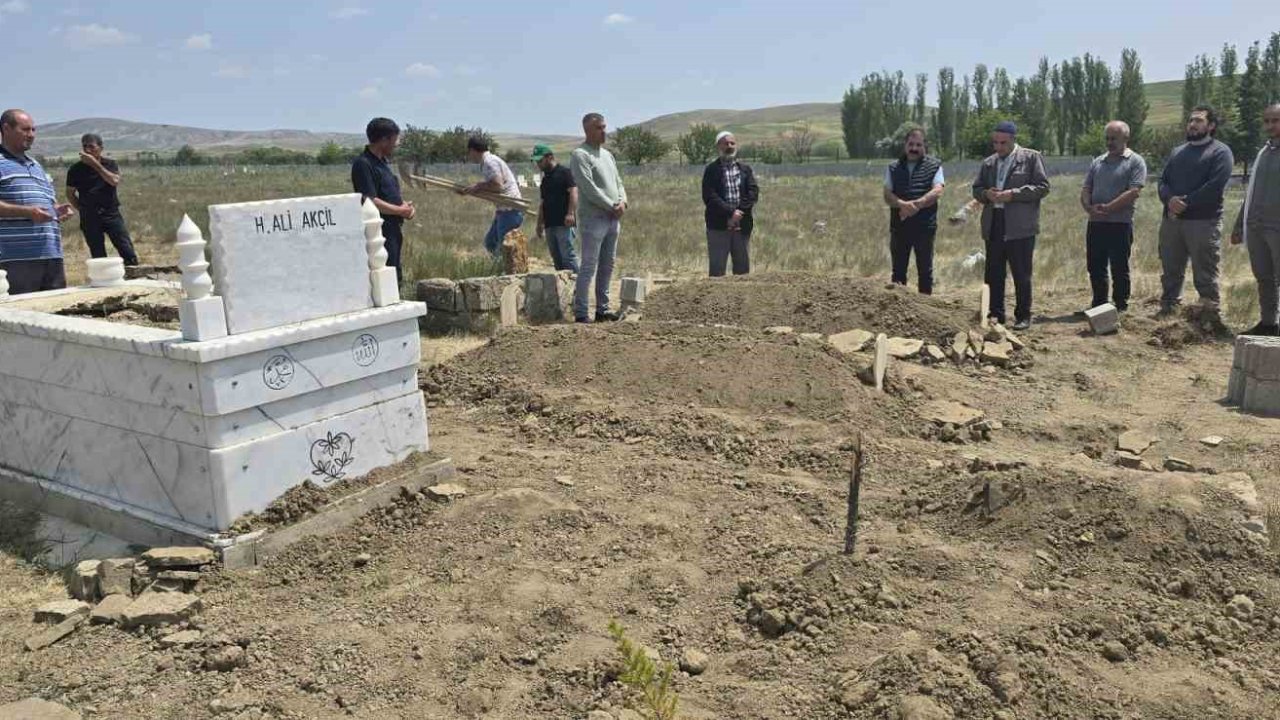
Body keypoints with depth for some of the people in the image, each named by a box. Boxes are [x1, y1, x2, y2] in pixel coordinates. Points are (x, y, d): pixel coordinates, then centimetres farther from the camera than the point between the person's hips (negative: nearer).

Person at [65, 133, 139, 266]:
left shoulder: (110, 164, 4)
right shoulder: (75, 169, 3)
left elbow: (115, 181, -16)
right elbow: (70, 193, 14)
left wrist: (95, 164, -18)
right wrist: (82, 208, 4)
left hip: (111, 214, 0)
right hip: (89, 218, 0)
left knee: (127, 250, -9)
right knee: (98, 256, 2)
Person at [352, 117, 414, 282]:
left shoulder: (382, 162, 15)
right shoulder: (363, 164, -15)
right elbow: (370, 202, -23)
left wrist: (406, 206, 5)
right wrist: (400, 211, -13)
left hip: (393, 231, 10)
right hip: (379, 233, -10)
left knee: (394, 279, 14)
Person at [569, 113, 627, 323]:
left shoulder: (607, 154, 19)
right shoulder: (580, 155, -8)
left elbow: (618, 181, 19)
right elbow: (589, 188, -16)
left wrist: (623, 202, -1)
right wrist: (612, 206, -13)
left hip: (613, 219, 8)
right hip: (593, 219, -8)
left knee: (607, 267, 10)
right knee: (588, 267, -8)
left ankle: (602, 309, 17)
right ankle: (580, 312, -5)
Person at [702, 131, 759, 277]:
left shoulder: (745, 169, 12)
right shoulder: (712, 170, 1)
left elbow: (753, 192, 1)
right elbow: (709, 197, -10)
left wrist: (739, 212, -13)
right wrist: (730, 212, -18)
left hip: (742, 226, 3)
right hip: (719, 226, -3)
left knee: (743, 267, 8)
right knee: (717, 268, -1)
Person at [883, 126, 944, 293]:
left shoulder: (934, 165, 5)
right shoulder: (893, 168, 11)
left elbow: (937, 191, -9)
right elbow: (888, 195, -1)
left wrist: (916, 204, -22)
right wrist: (903, 204, -21)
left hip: (925, 225, -2)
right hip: (899, 226, 2)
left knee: (925, 270, 3)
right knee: (898, 270, 6)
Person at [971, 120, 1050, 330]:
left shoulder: (1031, 158, 1)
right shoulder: (988, 163, 16)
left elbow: (1042, 187, -6)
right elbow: (976, 189, 20)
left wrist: (1013, 194, -16)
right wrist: (986, 194, -4)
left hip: (1020, 226, -5)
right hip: (993, 226, 5)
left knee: (1021, 275, 1)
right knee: (994, 274, 8)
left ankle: (1023, 316, 10)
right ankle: (995, 314, 17)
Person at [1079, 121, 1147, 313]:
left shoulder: (1135, 162, -2)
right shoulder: (1098, 162, 16)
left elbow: (1133, 192, -13)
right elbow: (1085, 190, 12)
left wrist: (1107, 208, -18)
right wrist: (1089, 207, -8)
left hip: (1120, 224, -5)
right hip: (1095, 223, 6)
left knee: (1119, 269, 2)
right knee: (1095, 268, 10)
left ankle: (1120, 308, 11)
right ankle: (1098, 306, 22)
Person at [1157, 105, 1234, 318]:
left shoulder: (1220, 152, -1)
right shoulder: (1177, 152, 20)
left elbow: (1214, 186, -14)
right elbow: (1163, 181, 9)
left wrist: (1186, 203, -17)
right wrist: (1169, 199, -12)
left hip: (1204, 221, -6)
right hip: (1171, 220, 6)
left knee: (1205, 274, -2)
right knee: (1170, 271, 12)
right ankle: (1168, 311, 21)